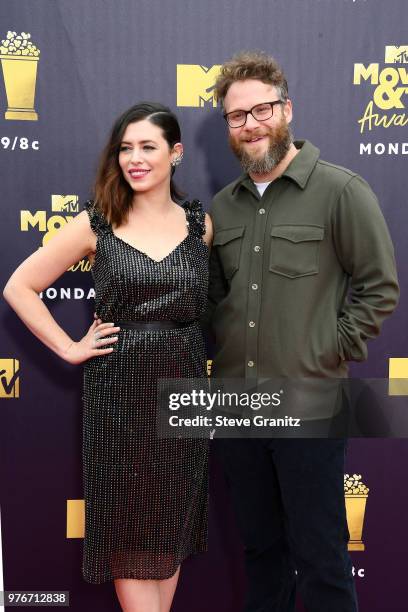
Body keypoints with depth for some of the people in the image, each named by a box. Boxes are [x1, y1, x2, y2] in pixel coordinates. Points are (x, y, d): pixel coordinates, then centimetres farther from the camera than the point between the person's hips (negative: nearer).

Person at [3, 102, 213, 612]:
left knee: (173, 520, 14)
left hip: (183, 384, 3)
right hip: (118, 389, -2)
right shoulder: (95, 224, -3)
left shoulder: (201, 225, 3)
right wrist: (69, 348, -5)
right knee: (129, 521, 7)